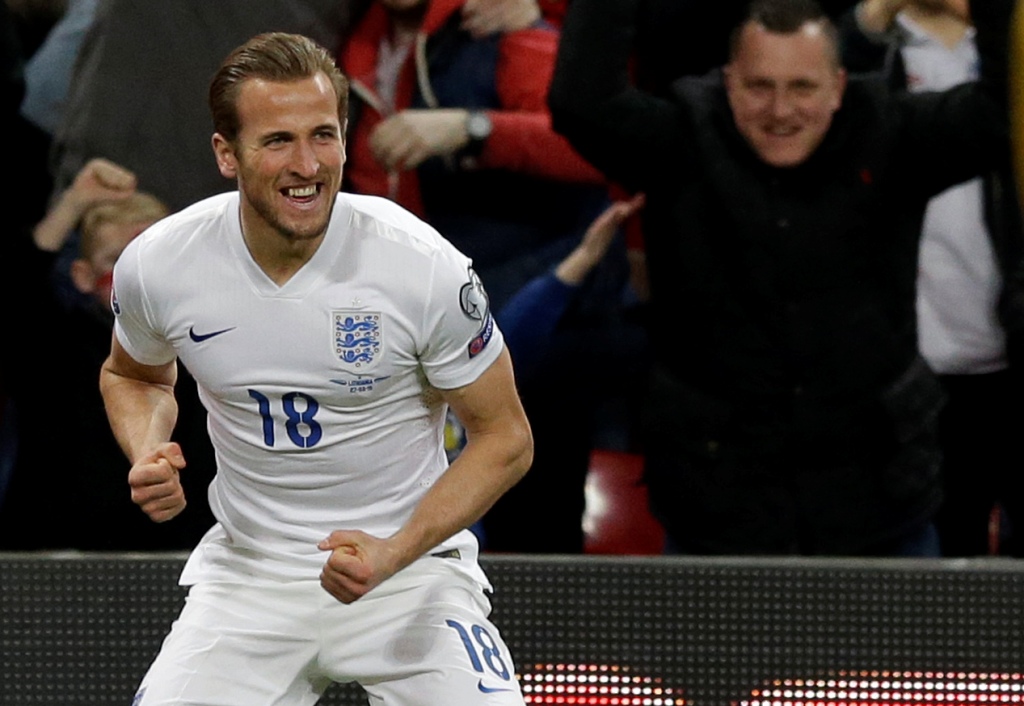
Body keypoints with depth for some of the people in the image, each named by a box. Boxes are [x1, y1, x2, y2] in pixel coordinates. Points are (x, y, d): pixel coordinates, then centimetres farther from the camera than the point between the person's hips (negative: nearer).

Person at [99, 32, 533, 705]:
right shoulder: (157, 264, -10)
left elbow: (504, 438, -8)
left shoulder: (426, 266, -18)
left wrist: (395, 554, -21)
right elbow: (132, 374, 14)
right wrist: (148, 456, -9)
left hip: (411, 567, -2)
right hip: (247, 569, 2)